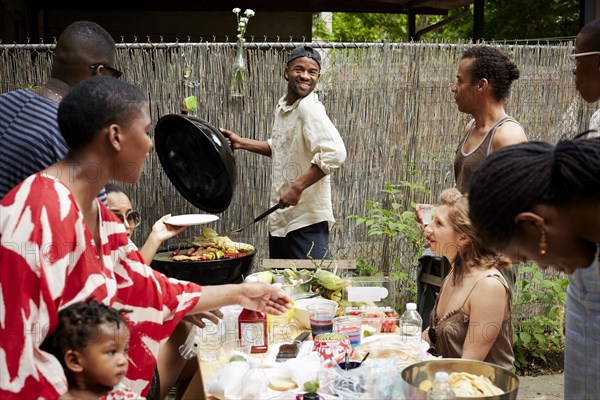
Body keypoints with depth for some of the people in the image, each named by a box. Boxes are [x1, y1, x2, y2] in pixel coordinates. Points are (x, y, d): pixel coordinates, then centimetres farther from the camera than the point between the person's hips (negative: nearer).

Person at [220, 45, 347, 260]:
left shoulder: (309, 107, -17)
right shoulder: (282, 106, 11)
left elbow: (334, 153, -29)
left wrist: (298, 187, -28)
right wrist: (242, 143, 20)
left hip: (306, 221, -9)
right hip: (280, 218, 9)